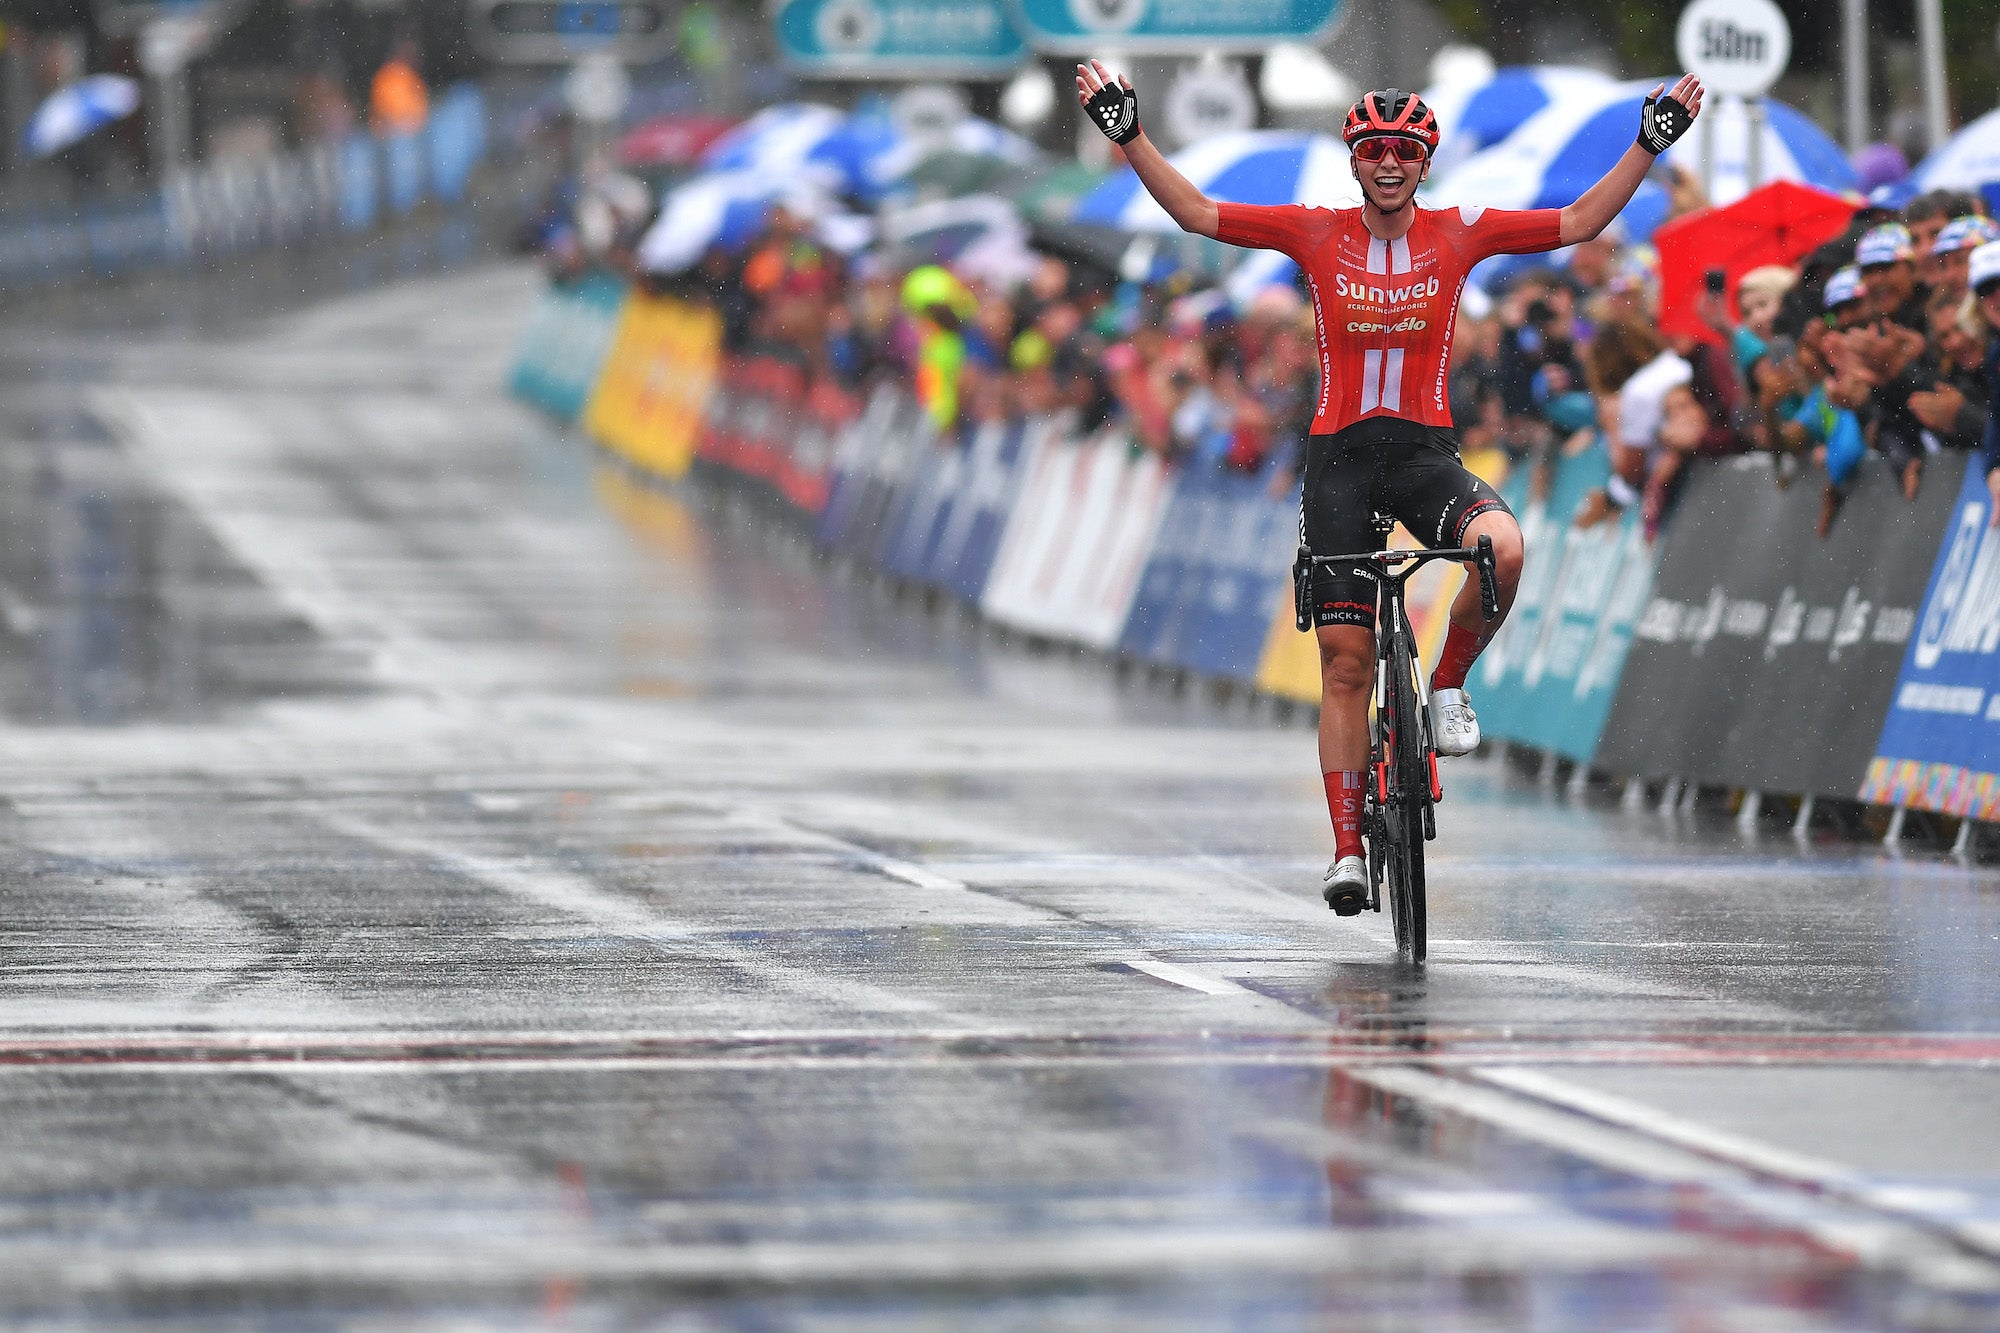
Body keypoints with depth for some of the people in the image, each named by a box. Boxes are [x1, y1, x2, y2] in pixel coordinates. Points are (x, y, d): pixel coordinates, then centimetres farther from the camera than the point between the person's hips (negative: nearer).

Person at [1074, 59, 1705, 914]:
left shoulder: (1459, 233, 1)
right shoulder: (1316, 234, 0)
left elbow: (1579, 224, 3)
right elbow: (1195, 213, 1)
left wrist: (1649, 145, -3)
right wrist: (1128, 135, -8)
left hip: (1426, 451, 0)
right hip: (1338, 456, 0)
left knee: (1502, 546, -33)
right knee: (1345, 657, -3)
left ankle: (1449, 684, -5)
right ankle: (1347, 849, 3)